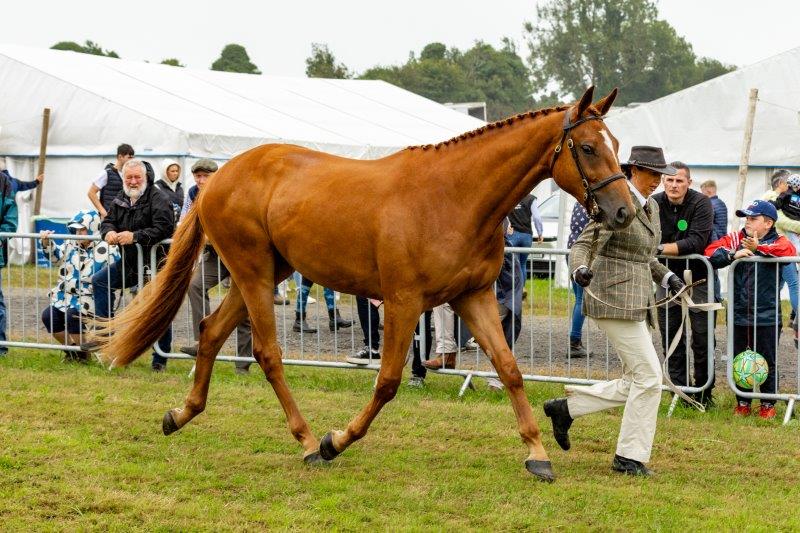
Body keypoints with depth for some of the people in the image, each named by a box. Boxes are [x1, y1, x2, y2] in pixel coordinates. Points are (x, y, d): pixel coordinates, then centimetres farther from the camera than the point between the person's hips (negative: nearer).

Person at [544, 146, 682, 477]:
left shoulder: (651, 207, 15)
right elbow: (584, 245, -17)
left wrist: (667, 278, 11)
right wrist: (580, 269, -37)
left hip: (638, 304, 9)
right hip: (614, 301, -9)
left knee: (634, 385, 8)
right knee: (649, 376, -10)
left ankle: (566, 408, 19)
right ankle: (631, 456, -1)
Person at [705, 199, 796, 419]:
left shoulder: (778, 242, 1)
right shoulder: (735, 239, 8)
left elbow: (788, 252, -21)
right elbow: (711, 252, -4)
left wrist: (759, 248, -30)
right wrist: (733, 254, -21)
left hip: (767, 316, -3)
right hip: (738, 314, 3)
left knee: (767, 361, 5)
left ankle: (768, 404, 19)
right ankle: (742, 402, 22)